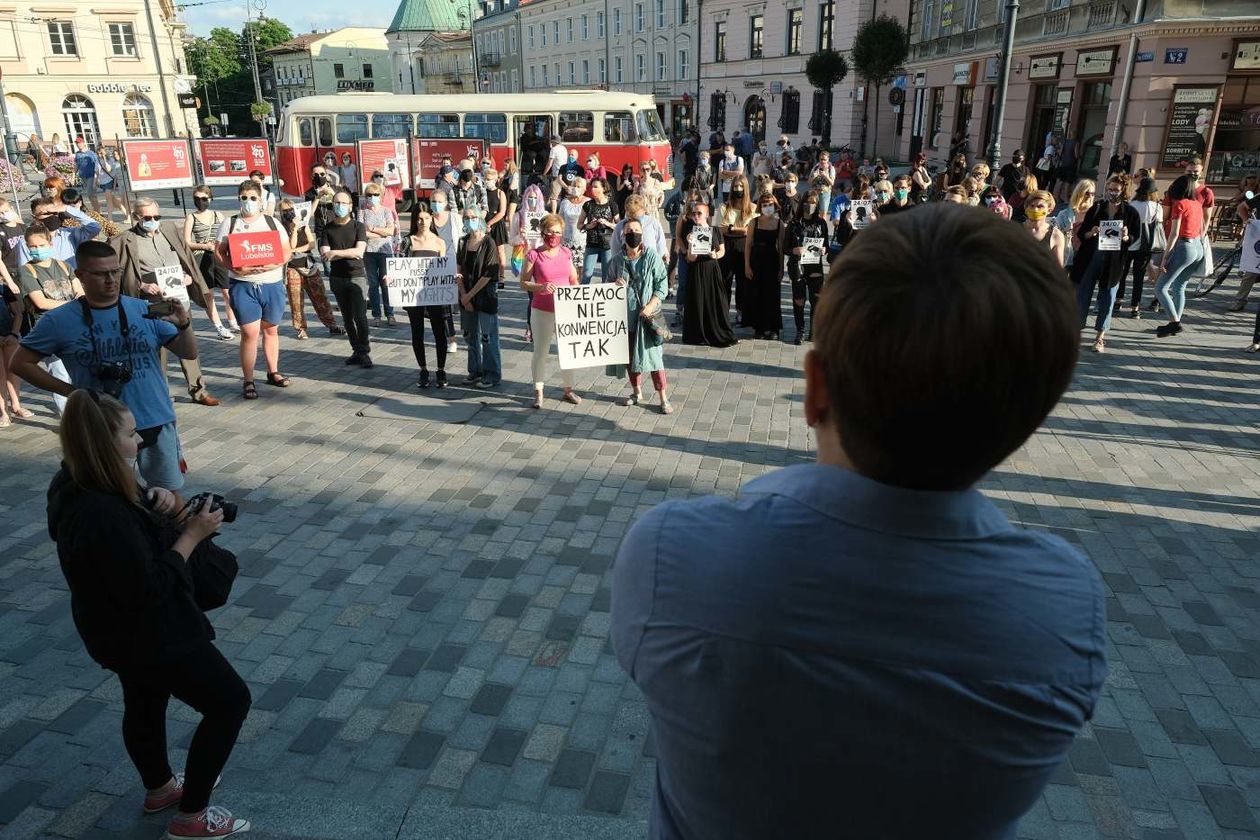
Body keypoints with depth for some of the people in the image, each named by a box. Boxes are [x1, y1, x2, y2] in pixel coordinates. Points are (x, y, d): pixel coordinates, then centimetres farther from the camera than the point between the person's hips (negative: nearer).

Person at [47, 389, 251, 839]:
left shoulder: (79, 485, -6)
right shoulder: (100, 515, -36)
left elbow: (133, 520, 12)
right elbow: (149, 590, -31)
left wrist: (157, 501, -9)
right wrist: (192, 534, -25)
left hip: (126, 628, 10)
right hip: (149, 634, -10)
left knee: (145, 703, 29)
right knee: (230, 700, 4)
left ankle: (160, 788, 53)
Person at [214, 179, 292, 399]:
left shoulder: (272, 222, 9)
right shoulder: (229, 223, 5)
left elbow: (286, 252, 6)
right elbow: (219, 253, 2)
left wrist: (272, 265, -14)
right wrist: (236, 268, -18)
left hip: (272, 284, 2)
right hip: (242, 285, -2)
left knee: (271, 330, 12)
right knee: (250, 333, -7)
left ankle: (273, 372, 27)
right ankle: (248, 381, 2)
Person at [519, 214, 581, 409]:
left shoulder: (566, 253, 6)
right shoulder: (534, 255, -7)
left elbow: (574, 280, 16)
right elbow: (523, 283, -6)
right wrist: (541, 287, -22)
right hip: (542, 312, -4)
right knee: (540, 352, 6)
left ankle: (568, 389, 26)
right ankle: (538, 391, 19)